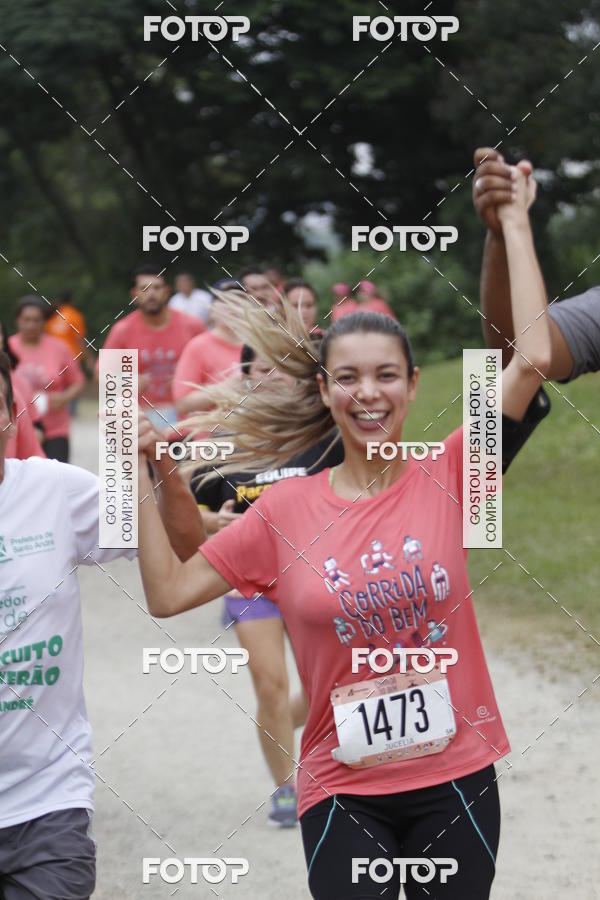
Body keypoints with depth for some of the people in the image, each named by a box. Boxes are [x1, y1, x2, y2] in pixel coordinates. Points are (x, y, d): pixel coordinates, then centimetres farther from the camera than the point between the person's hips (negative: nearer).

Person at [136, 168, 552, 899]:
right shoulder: (287, 509, 1)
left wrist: (515, 222, -4)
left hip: (456, 781, 0)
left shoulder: (445, 478, -2)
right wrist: (140, 474, -4)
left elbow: (532, 358, -9)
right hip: (344, 790, 0)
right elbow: (168, 592, 1)